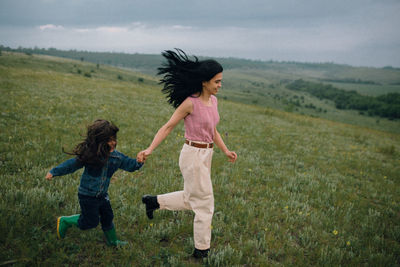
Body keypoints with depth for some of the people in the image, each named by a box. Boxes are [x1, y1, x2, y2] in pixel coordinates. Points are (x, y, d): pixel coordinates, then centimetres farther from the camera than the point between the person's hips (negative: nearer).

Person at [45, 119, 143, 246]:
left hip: (102, 195, 5)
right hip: (87, 196, -5)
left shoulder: (116, 156, -9)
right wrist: (53, 172, -9)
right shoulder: (89, 155, -23)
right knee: (91, 221, 7)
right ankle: (64, 221, 30)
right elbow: (71, 164, -11)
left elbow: (130, 164, -2)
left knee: (108, 217, 17)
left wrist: (139, 162, -23)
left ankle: (112, 241, 41)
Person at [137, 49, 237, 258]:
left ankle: (153, 201, 39)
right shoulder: (190, 103, -17)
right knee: (204, 204, 4)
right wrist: (149, 150, -21)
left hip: (206, 155, 8)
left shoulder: (213, 100, 6)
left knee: (190, 199, 22)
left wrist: (226, 151, 6)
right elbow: (168, 127, -13)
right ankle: (201, 250, 21)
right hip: (192, 155, -8)